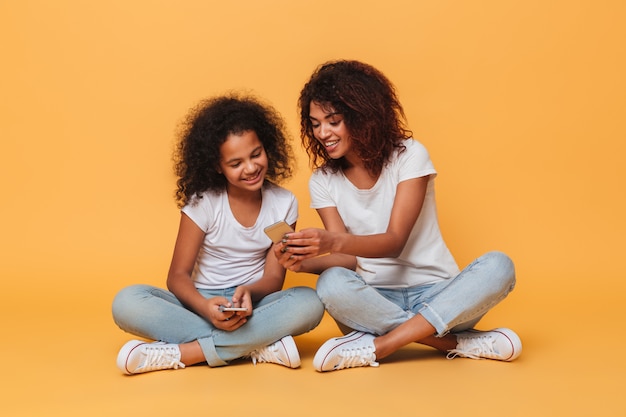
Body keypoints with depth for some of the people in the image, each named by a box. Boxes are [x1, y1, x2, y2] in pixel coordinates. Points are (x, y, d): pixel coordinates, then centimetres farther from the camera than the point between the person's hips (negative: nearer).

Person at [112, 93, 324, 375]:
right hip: (202, 303, 0)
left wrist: (249, 292, -29)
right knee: (127, 302, -28)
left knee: (309, 303, -31)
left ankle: (178, 353, -30)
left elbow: (274, 277, -4)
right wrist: (206, 307, -32)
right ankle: (259, 347, -32)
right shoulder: (203, 203, -7)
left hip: (253, 307, 1)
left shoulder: (283, 204, -3)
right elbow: (178, 276, -9)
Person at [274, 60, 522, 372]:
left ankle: (376, 346, -28)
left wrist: (334, 241, -35)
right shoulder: (323, 181, 2)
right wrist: (304, 262, -26)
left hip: (437, 293, -1)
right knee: (331, 284, -32)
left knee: (498, 266, -30)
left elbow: (394, 241, -17)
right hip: (375, 299, 1)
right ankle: (463, 344, -26)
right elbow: (348, 257, -4)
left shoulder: (409, 155, -7)